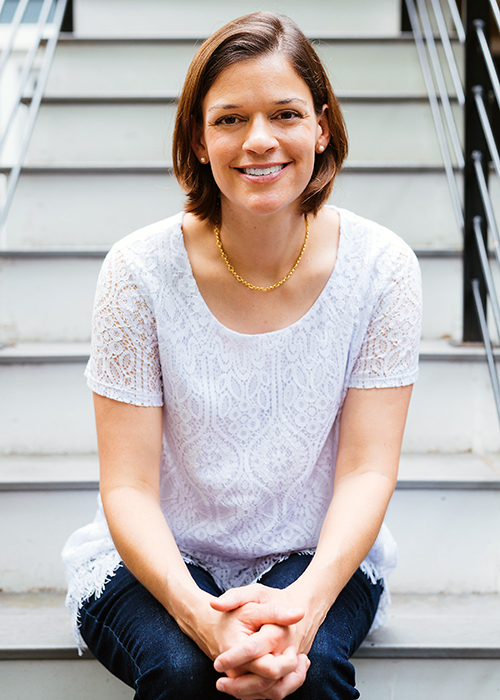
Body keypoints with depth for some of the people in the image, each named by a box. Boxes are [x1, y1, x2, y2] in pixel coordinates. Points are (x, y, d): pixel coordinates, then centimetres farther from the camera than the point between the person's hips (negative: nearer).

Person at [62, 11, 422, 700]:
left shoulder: (379, 266, -11)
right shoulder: (140, 270, -14)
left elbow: (368, 469, -11)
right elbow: (129, 486, -13)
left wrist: (304, 602, -29)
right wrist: (198, 612, -31)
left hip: (320, 556, 1)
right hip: (159, 558, 0)